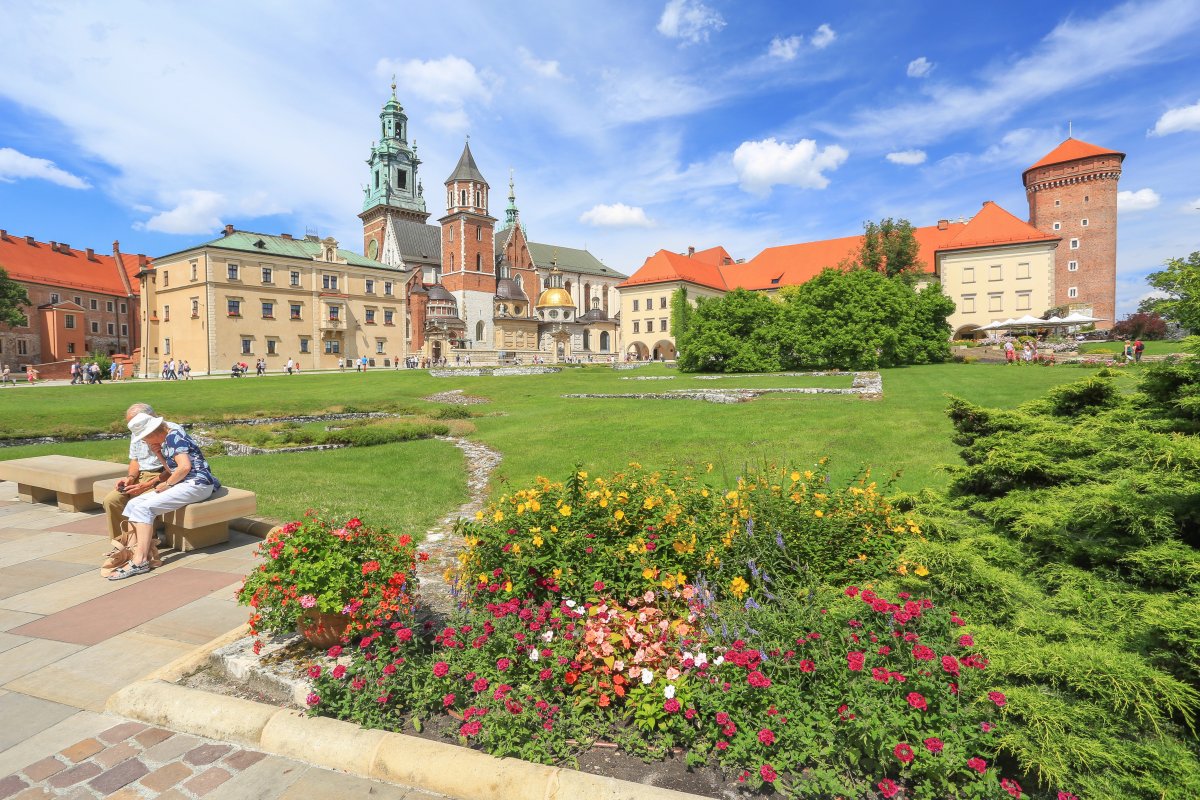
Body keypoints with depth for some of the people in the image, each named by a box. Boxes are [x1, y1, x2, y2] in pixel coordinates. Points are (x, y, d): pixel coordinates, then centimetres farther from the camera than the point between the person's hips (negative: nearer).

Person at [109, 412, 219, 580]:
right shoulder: (165, 442, 20)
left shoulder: (173, 436, -8)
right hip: (183, 484, 10)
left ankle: (140, 560, -19)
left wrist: (166, 484, -8)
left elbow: (185, 467, -20)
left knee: (144, 508, -19)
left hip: (196, 484, -10)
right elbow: (172, 471, 15)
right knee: (133, 504, 5)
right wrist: (158, 452, 10)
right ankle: (132, 549, 4)